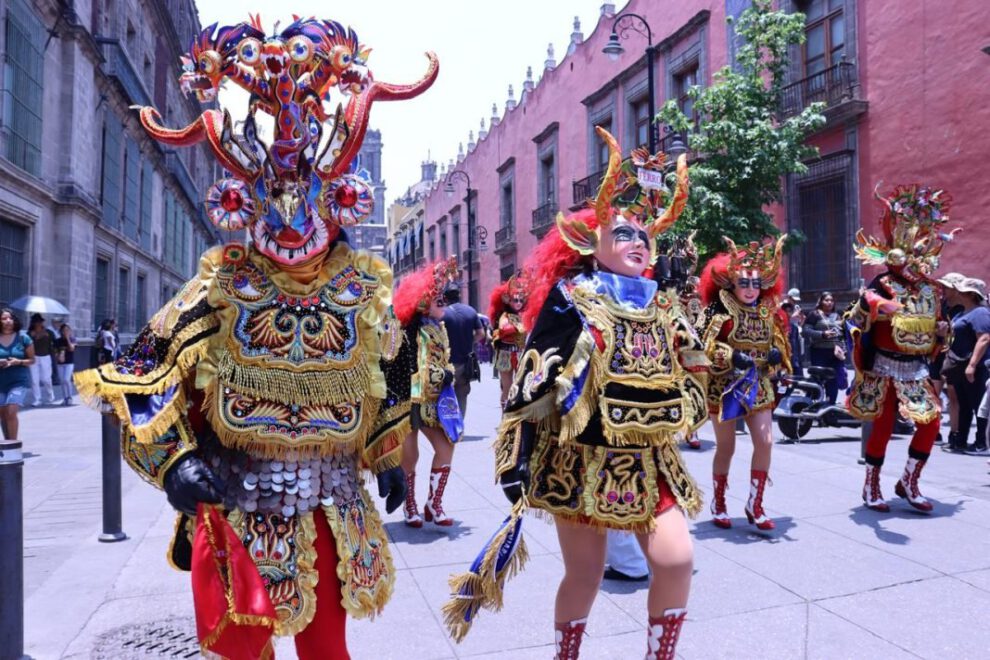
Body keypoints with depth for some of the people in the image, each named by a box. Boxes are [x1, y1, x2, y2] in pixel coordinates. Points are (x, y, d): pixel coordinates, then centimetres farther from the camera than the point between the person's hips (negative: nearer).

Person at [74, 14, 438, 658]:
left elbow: (390, 378, 10)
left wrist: (389, 457, 15)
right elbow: (145, 371, -2)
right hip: (237, 507, -1)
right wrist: (171, 458, -12)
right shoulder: (223, 283, -7)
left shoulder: (365, 286, -2)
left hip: (330, 508, 1)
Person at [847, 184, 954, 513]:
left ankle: (908, 482, 19)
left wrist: (942, 332, -1)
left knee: (931, 422, 3)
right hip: (885, 367, -6)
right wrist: (875, 306, -50)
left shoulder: (932, 290, 9)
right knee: (883, 425, 0)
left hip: (916, 369, 6)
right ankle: (872, 486, 15)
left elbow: (935, 329, 21)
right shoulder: (884, 284, -12)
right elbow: (856, 317, -30)